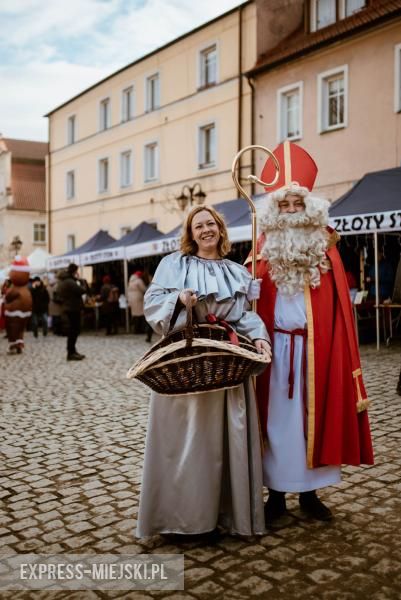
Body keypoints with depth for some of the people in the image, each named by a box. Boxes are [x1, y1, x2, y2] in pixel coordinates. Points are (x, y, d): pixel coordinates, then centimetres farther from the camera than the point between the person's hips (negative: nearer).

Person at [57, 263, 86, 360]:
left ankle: (72, 352, 21)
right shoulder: (70, 282, -19)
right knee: (74, 331, -6)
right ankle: (71, 353, -4)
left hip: (67, 308, 10)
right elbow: (82, 290, -23)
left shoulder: (62, 281, 14)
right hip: (73, 309, -10)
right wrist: (80, 282, -5)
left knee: (72, 330, 15)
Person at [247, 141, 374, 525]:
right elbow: (250, 300, -1)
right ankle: (276, 494, 19)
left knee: (315, 416, 10)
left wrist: (340, 355, -5)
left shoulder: (325, 250, 4)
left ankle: (309, 492, 25)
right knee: (277, 419, 6)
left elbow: (339, 306, 0)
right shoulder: (264, 250, 3)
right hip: (275, 349, -1)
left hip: (316, 349, 1)